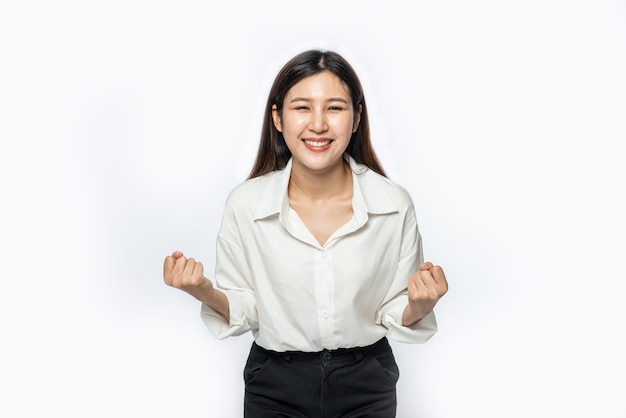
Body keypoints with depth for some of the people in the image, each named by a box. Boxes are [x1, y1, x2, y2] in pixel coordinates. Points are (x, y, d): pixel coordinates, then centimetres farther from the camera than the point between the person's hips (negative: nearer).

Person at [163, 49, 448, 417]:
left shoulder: (395, 204, -15)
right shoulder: (245, 204, -15)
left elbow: (395, 316, -4)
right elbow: (243, 313, -4)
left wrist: (420, 306, -25)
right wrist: (204, 292, -23)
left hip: (366, 385, 1)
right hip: (275, 387, 0)